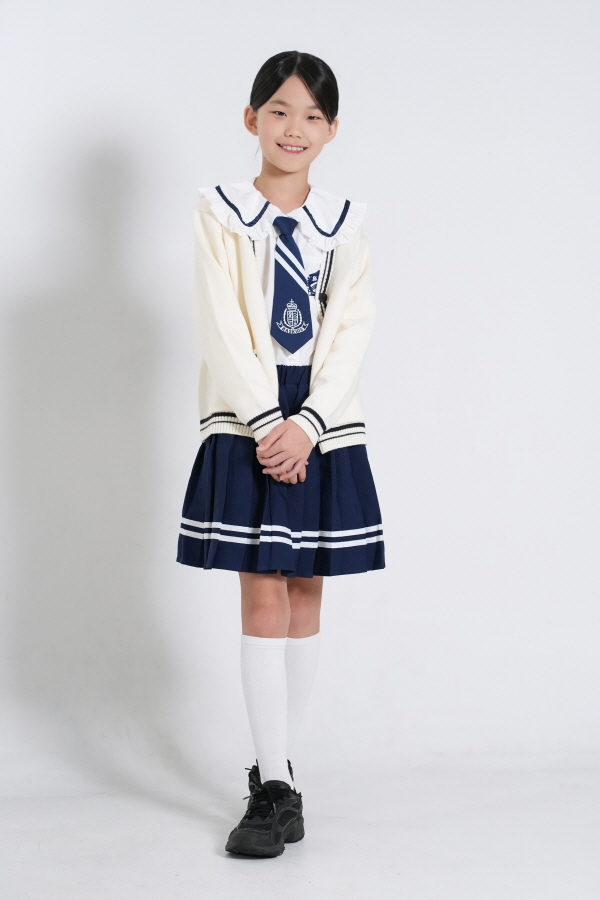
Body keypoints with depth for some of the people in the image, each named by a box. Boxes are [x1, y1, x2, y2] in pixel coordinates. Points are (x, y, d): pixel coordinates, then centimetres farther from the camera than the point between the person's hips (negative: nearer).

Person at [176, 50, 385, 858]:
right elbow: (224, 327, -7)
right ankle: (277, 786, -2)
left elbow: (352, 329, 0)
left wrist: (307, 423, -12)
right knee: (264, 600, -5)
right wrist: (268, 424, -15)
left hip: (323, 427, 3)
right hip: (247, 425, -3)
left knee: (306, 596, 7)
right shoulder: (220, 213, 1)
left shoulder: (345, 222, 7)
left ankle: (275, 764, 19)